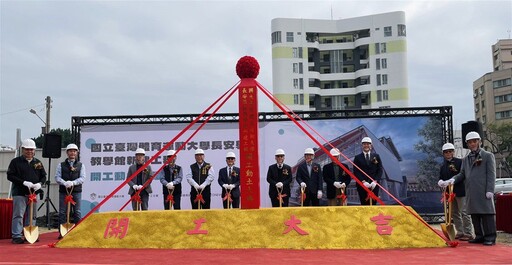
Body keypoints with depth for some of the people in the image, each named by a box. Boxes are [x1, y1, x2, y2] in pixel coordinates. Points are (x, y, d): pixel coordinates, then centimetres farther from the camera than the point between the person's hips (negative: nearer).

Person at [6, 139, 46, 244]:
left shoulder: (38, 162, 12)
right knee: (18, 215, -6)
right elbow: (10, 176, -7)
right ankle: (16, 236, 0)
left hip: (33, 193, 5)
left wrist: (40, 184, -7)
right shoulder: (16, 162, -1)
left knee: (32, 215, 11)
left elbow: (44, 176, 14)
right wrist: (24, 182, -18)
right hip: (19, 193, -5)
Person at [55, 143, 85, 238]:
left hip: (76, 192, 0)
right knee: (62, 213, 3)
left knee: (77, 213, 2)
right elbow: (57, 177, 0)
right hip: (63, 191, 0)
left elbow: (82, 178, -1)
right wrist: (65, 183, -19)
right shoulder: (61, 165, 9)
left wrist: (73, 182, -18)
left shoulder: (81, 165, 9)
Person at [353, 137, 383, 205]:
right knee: (364, 204, -3)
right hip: (362, 185, -1)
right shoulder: (357, 157, 8)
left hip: (374, 185, 1)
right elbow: (356, 172, 1)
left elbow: (380, 170, 7)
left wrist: (375, 181, -7)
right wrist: (363, 182, -12)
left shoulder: (376, 156, 12)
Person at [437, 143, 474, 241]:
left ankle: (468, 233, 1)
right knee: (454, 213, 11)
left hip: (460, 191, -7)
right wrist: (440, 182, -8)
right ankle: (460, 232, 20)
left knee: (464, 212, -5)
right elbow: (441, 177, 13)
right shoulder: (443, 166, 13)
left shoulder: (459, 162, -5)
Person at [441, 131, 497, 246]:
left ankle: (490, 237, 1)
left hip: (483, 192, -5)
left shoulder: (488, 155, 5)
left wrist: (490, 190, -11)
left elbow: (491, 174, -2)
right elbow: (462, 174, 17)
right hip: (471, 192, 6)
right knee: (474, 215, 7)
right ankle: (479, 236, 15)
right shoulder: (465, 159, 20)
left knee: (487, 213, -4)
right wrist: (452, 180, -3)